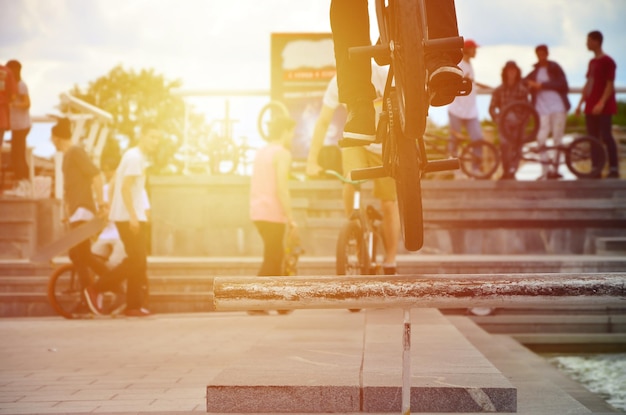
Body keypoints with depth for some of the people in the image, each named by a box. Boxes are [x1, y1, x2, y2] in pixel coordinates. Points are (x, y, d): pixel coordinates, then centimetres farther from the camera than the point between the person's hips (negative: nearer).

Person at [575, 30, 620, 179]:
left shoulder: (607, 61, -9)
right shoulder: (592, 62, 15)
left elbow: (610, 84, -14)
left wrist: (602, 103, -23)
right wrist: (580, 104, 15)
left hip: (603, 107, -8)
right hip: (591, 107, 8)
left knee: (606, 136, -9)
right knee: (593, 138, 8)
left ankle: (614, 168, -7)